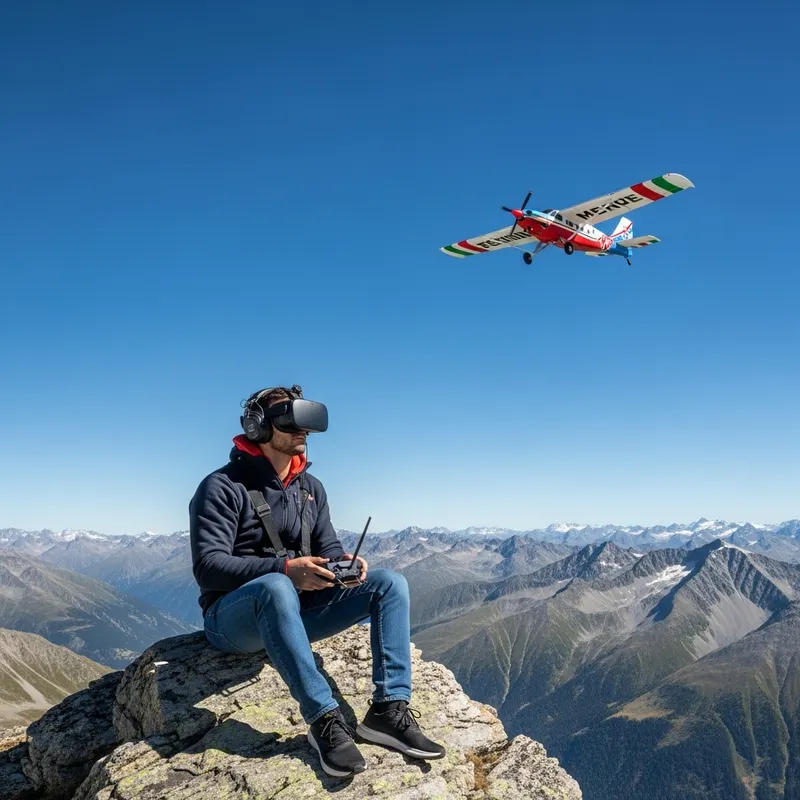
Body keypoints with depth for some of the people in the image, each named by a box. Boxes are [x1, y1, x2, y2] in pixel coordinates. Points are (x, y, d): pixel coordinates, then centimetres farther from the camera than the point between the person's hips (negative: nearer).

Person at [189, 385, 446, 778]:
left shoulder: (311, 487, 10)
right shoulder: (222, 487, -12)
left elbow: (328, 548, 11)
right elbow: (208, 567, -21)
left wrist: (344, 562, -15)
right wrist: (284, 568, -34)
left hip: (294, 610, 7)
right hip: (233, 617, -6)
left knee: (390, 583, -10)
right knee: (276, 589, -42)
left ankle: (389, 709, -21)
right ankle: (324, 718, -36)